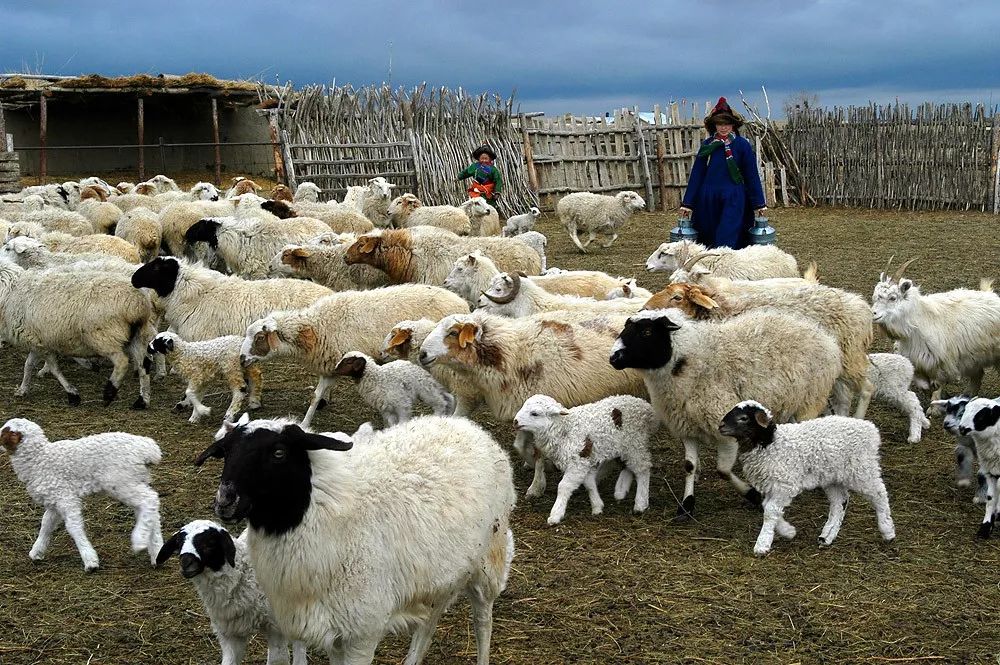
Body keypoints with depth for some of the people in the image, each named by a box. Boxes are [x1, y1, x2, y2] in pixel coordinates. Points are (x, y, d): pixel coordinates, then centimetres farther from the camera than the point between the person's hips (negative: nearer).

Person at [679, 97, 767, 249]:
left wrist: (759, 204, 3)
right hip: (708, 200, 3)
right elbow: (696, 174, 7)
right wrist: (688, 203, 5)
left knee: (727, 240, -10)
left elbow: (752, 175, 2)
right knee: (708, 239, 7)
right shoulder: (707, 145, 5)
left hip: (734, 199, -3)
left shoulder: (742, 145, -2)